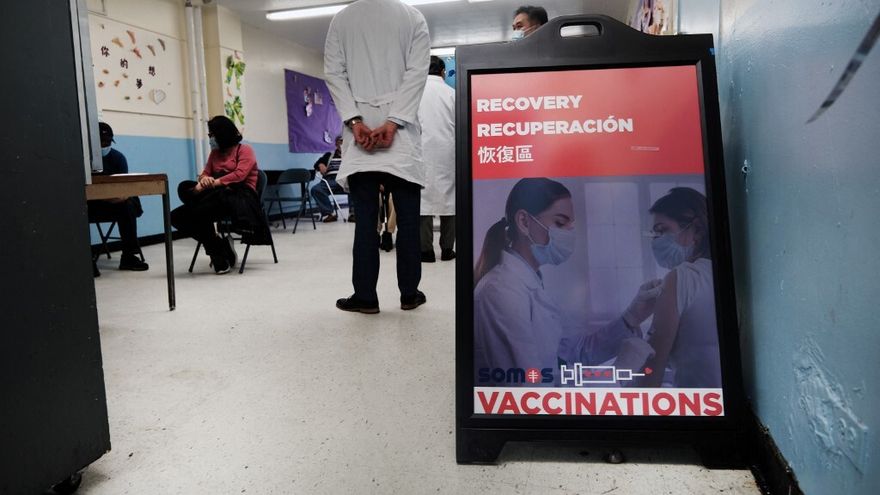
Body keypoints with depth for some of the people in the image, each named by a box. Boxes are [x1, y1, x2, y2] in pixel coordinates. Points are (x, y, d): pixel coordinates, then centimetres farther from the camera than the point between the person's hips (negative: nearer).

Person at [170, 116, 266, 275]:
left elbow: (239, 175, -11)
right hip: (217, 195, 7)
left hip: (240, 195, -7)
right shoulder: (215, 153, 25)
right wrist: (203, 180, -8)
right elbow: (205, 173, 18)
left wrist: (214, 183, -20)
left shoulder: (245, 150, 4)